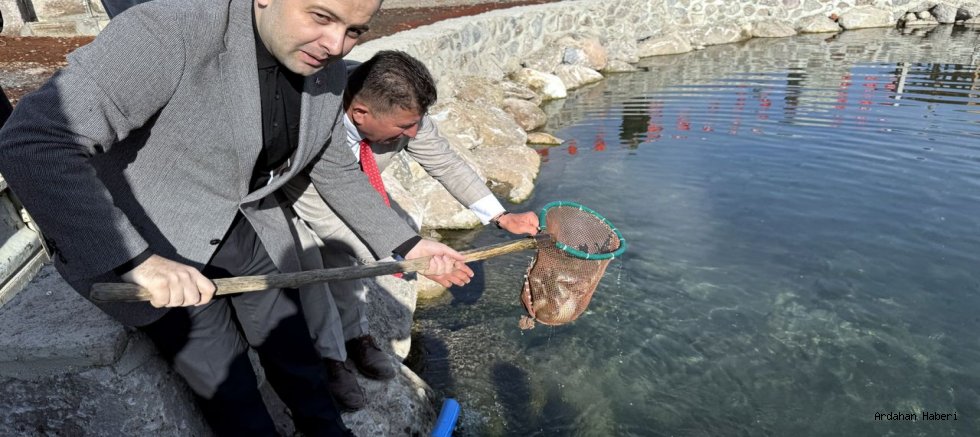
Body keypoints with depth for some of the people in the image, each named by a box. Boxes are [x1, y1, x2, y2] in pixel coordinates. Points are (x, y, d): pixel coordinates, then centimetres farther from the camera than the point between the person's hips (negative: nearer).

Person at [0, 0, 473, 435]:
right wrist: (135, 259, -40)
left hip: (245, 228, 5)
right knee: (228, 388, 2)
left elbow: (335, 171, 4)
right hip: (145, 239, -4)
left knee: (294, 353, 15)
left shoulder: (327, 73, -8)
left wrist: (406, 244, 0)